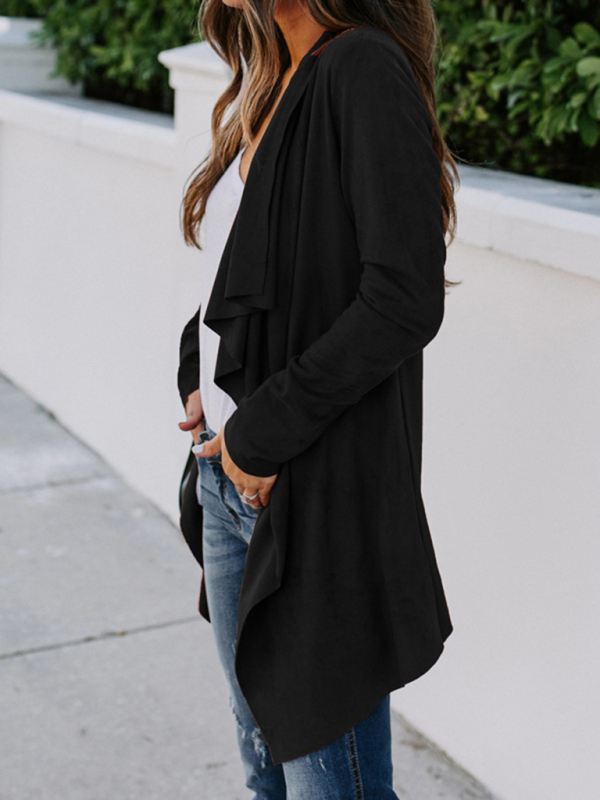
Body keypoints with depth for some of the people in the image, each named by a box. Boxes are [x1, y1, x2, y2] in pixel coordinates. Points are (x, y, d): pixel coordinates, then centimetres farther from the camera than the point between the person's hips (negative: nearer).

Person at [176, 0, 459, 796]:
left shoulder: (364, 70, -15)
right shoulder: (265, 88, 11)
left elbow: (406, 299, -24)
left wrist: (264, 431, -18)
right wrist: (201, 380, 4)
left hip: (314, 489, -8)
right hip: (229, 474, 8)